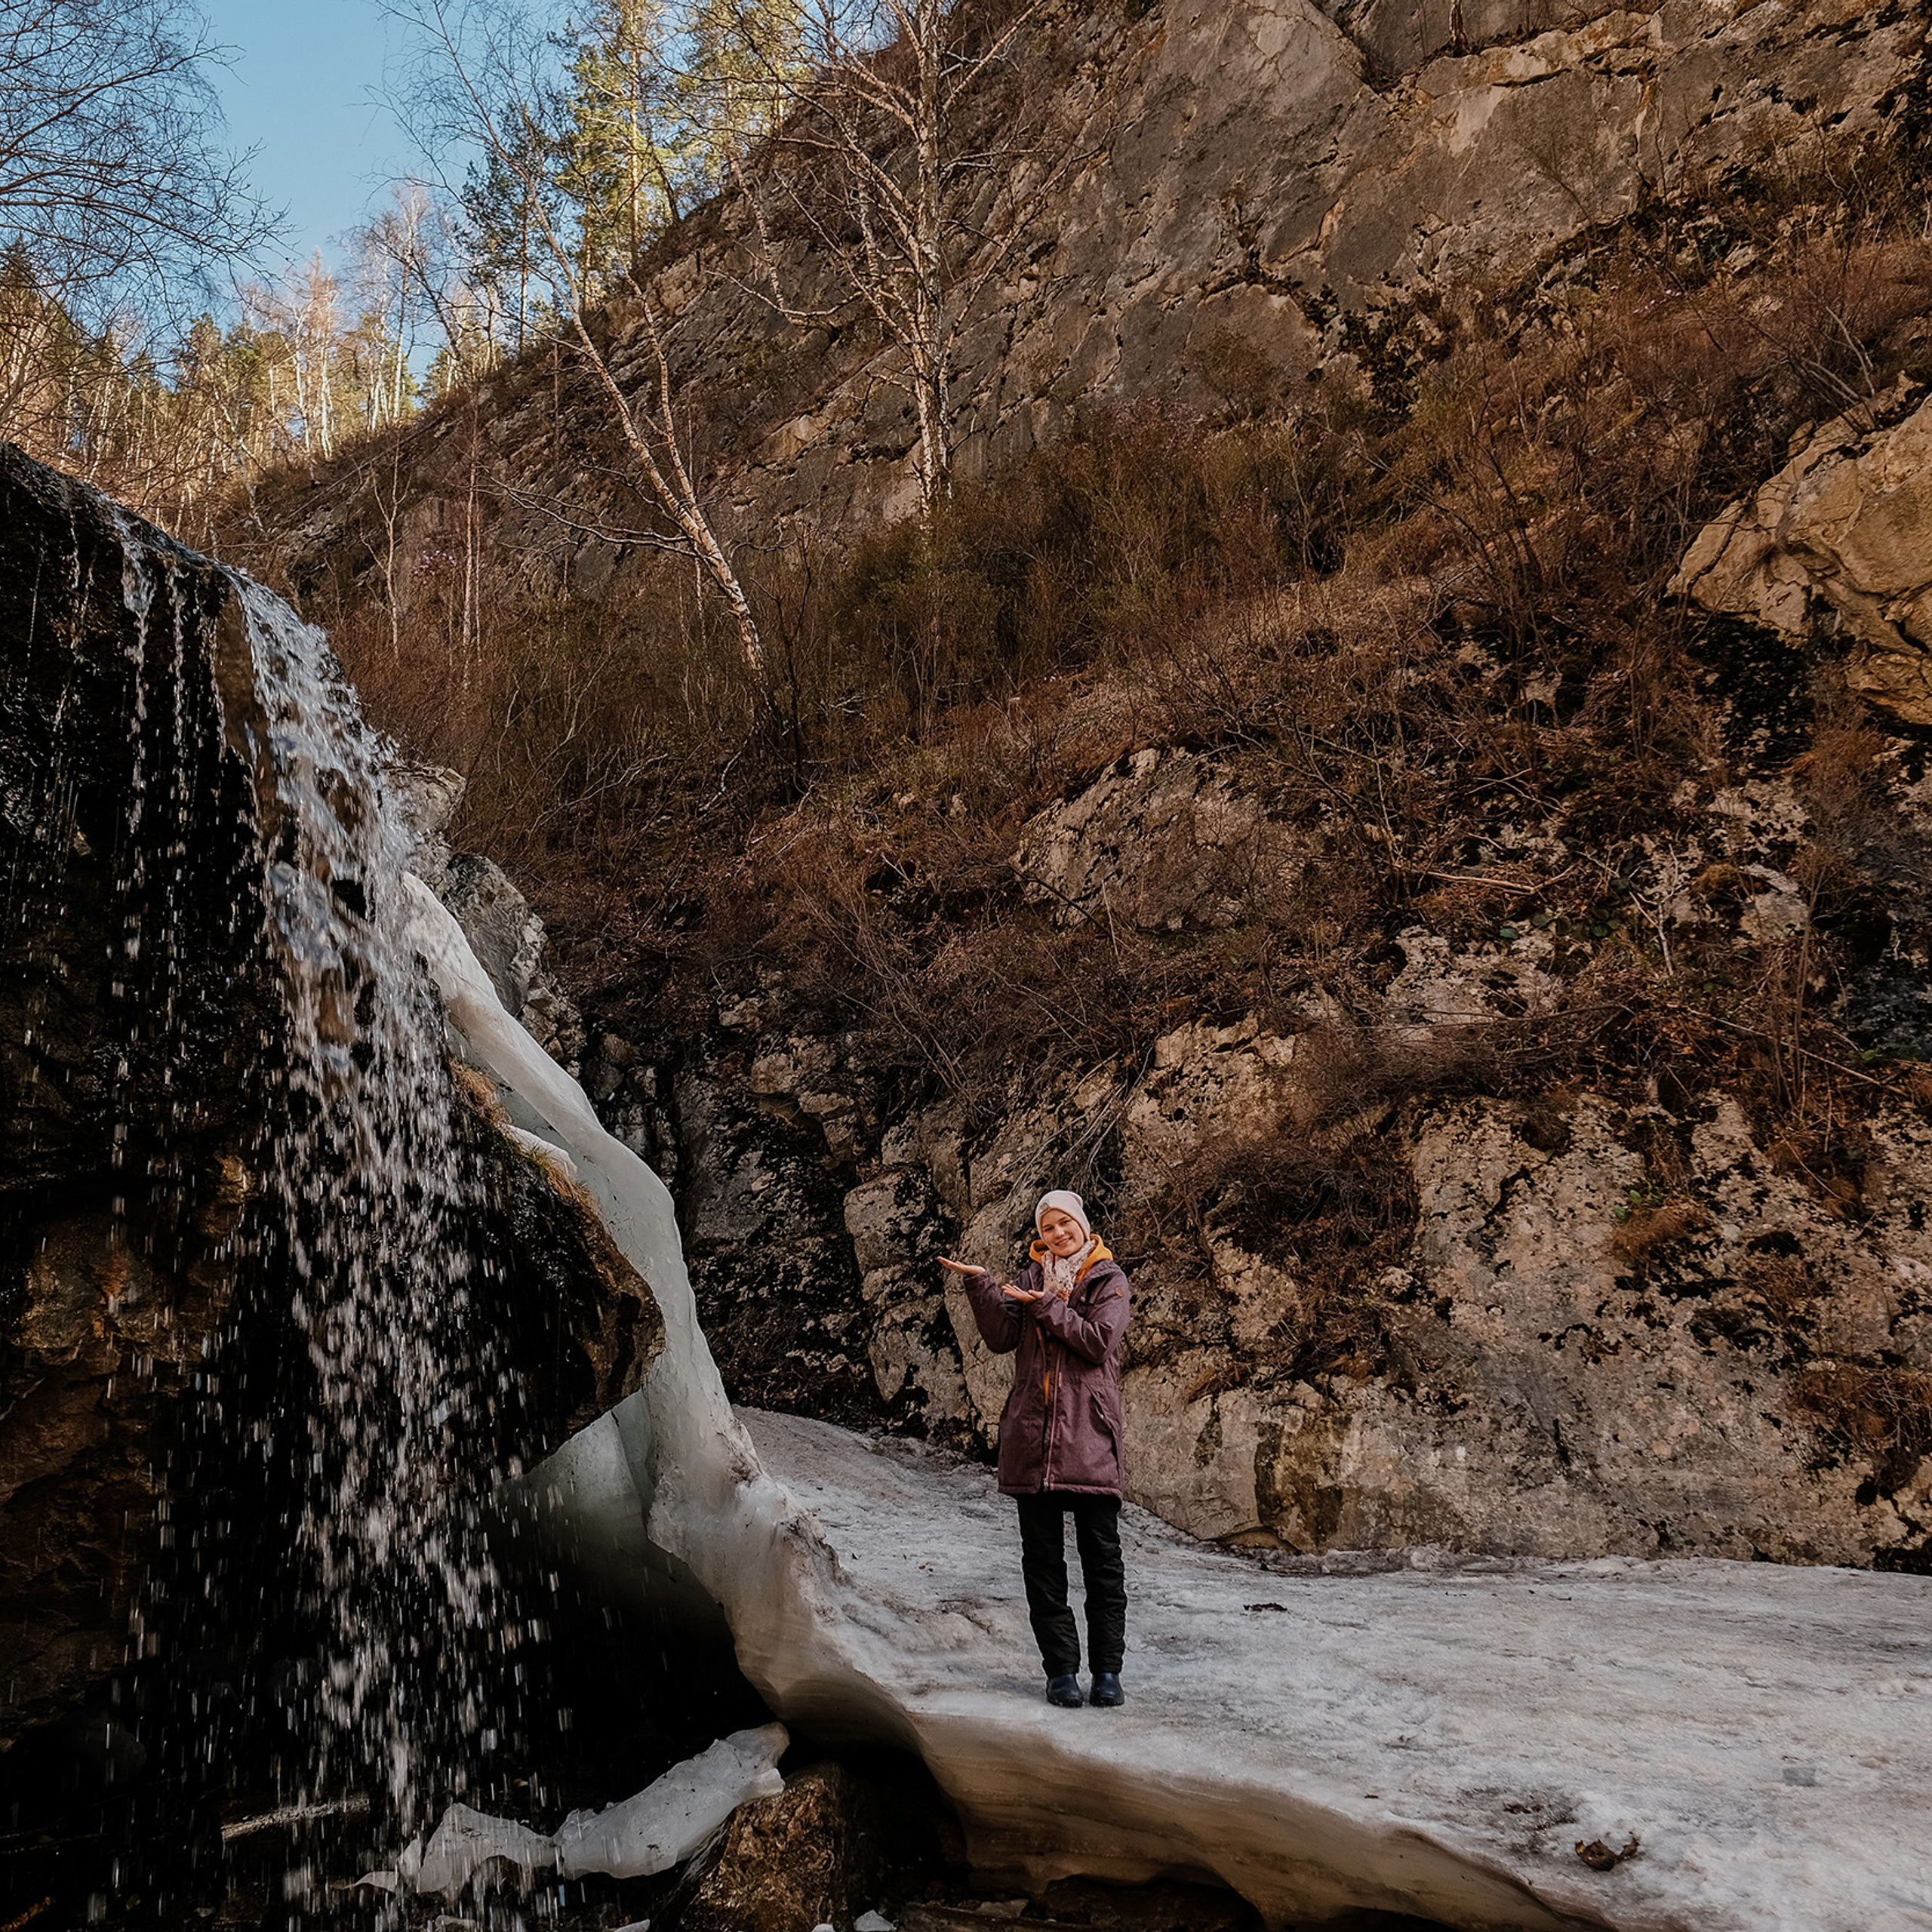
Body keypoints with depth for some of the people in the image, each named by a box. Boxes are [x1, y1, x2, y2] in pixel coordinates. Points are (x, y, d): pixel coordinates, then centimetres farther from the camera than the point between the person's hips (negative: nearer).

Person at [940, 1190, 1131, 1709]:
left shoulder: (1109, 1279, 4)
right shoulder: (1031, 1277, 13)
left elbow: (1099, 1343, -9)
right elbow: (1002, 1338, 1)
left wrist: (1045, 1307, -12)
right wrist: (979, 1284, -9)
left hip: (1090, 1437, -3)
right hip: (1031, 1435, 3)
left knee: (1101, 1558, 1)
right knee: (1042, 1559, 5)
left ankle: (1107, 1670, 10)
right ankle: (1061, 1669, 14)